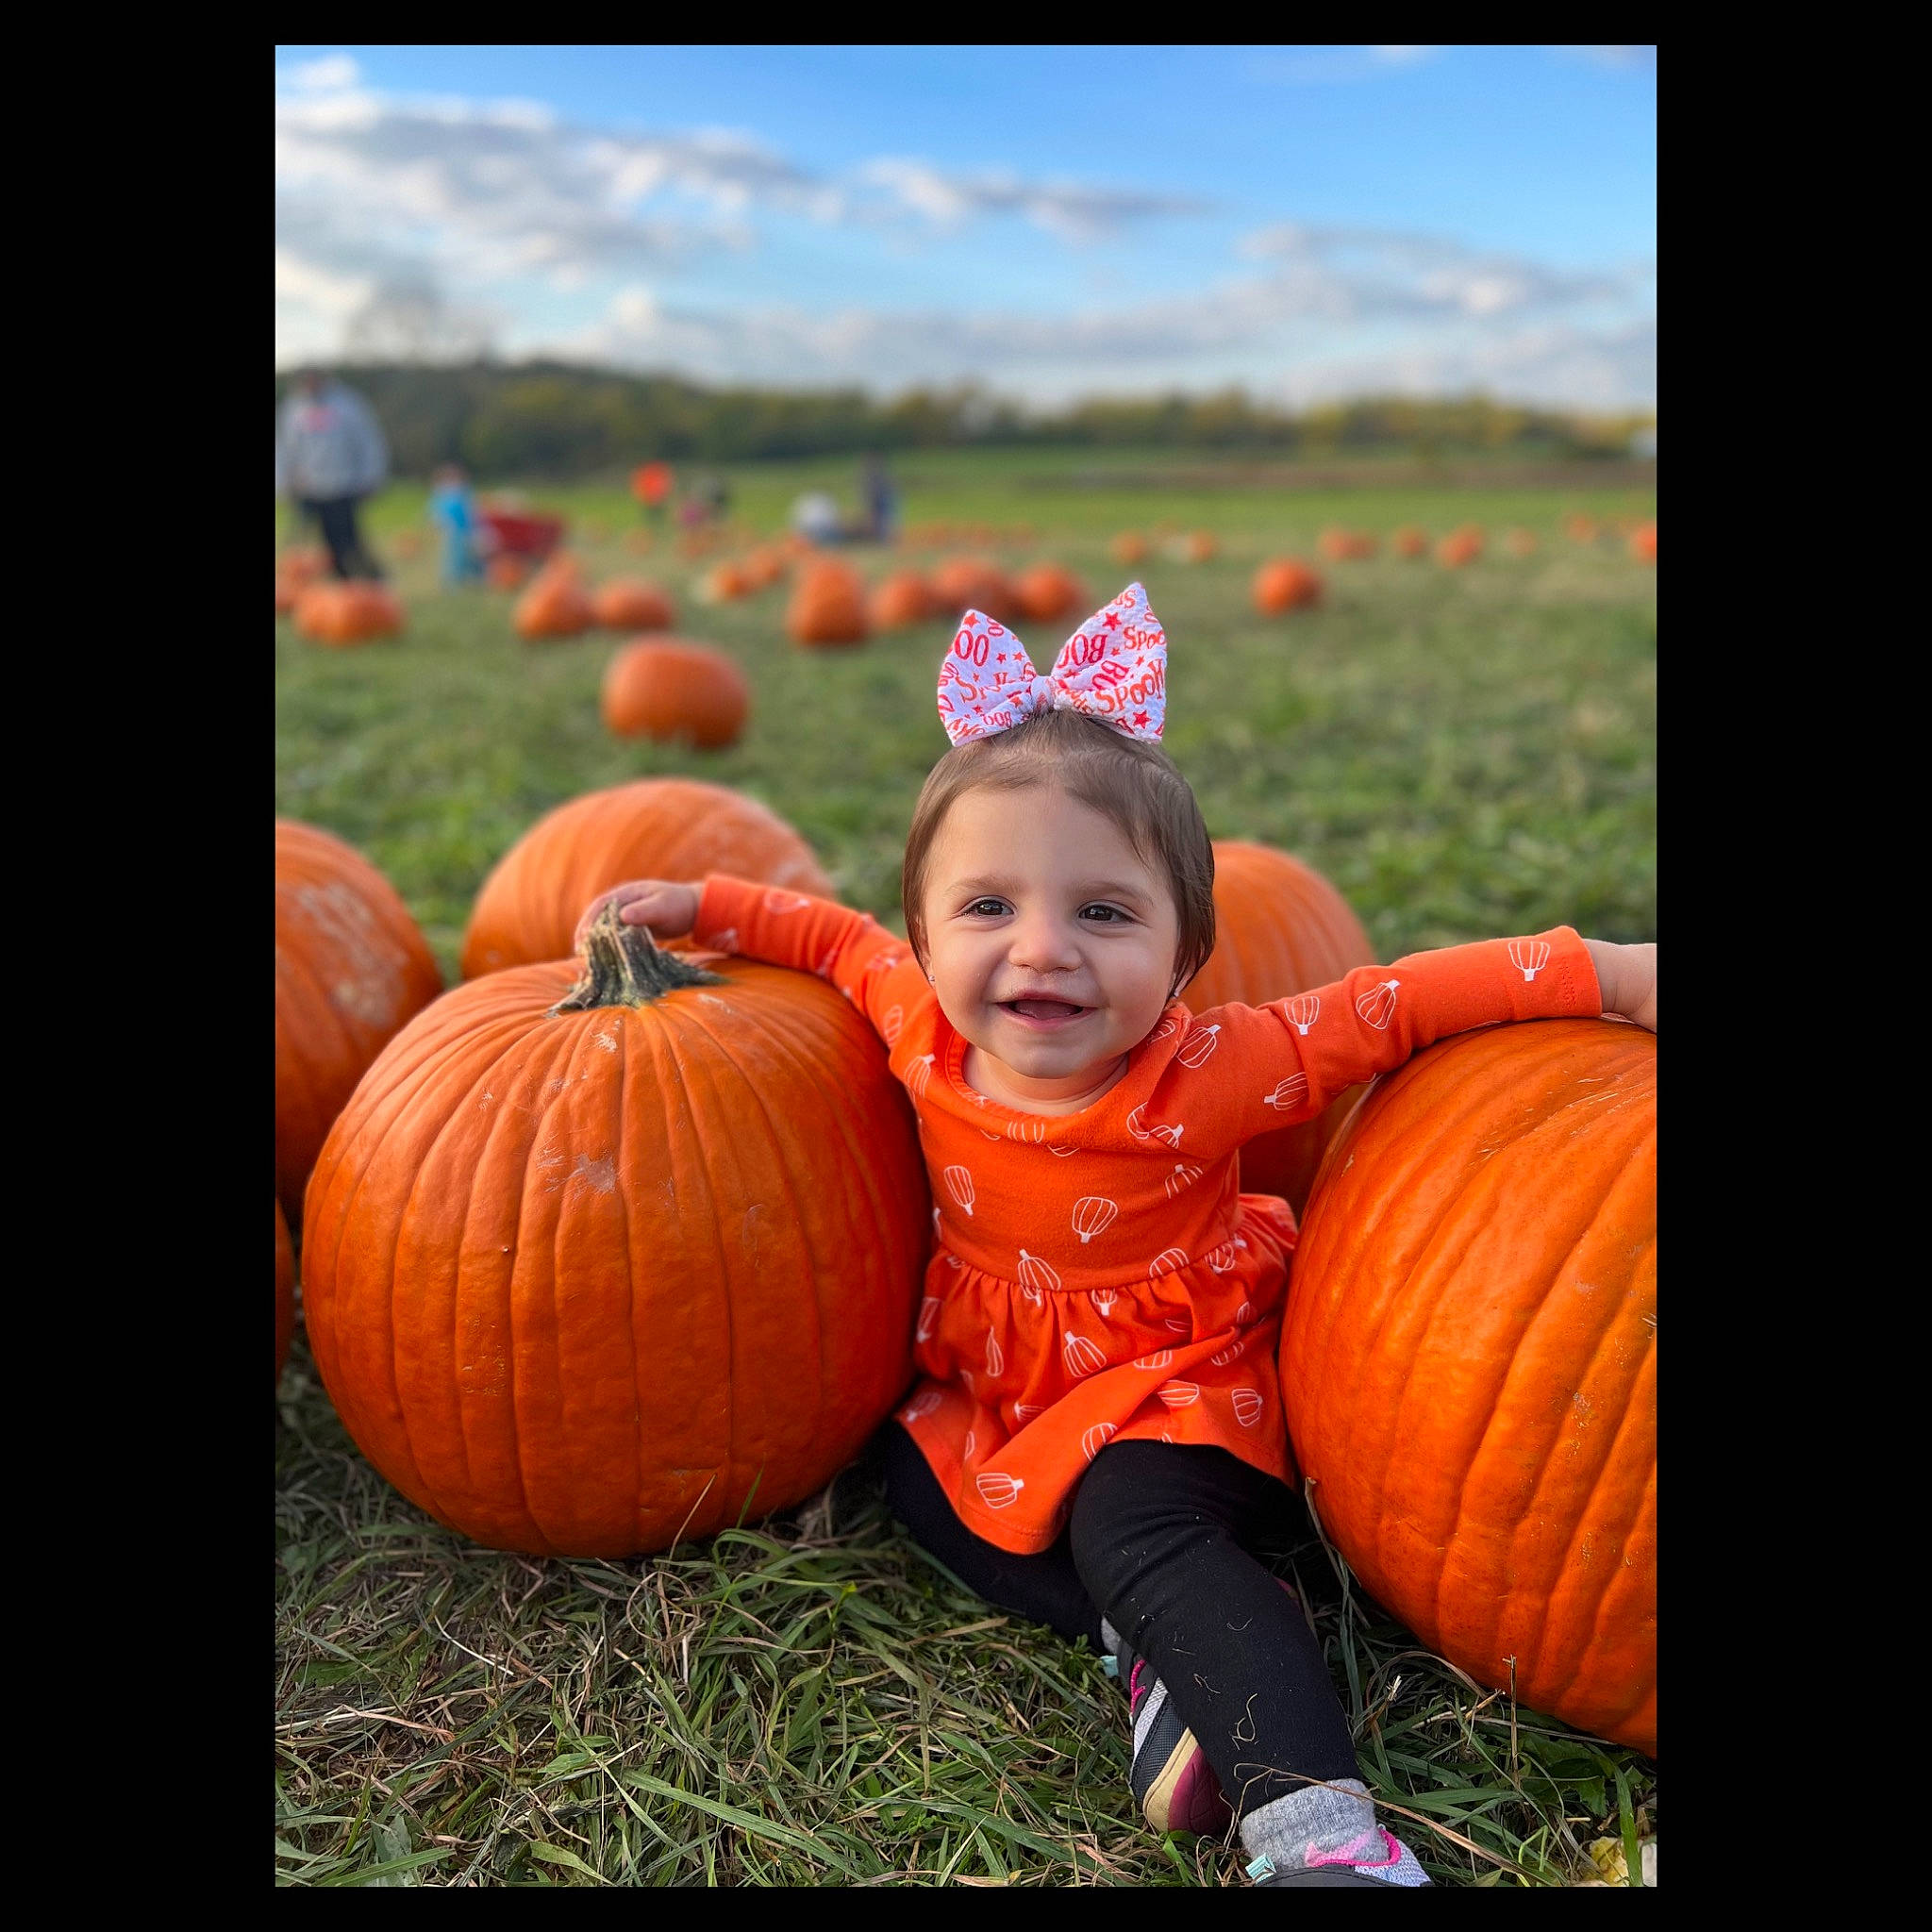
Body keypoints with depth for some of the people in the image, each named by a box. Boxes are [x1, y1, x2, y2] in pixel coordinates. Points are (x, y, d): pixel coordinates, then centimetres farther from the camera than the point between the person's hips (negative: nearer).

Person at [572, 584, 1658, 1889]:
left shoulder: (1210, 1076, -29)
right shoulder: (922, 1026, -18)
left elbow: (1389, 1006, -22)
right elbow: (835, 938, 3)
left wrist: (1605, 972, -25)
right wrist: (699, 908, -3)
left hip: (1177, 1381, -6)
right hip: (991, 1377, 6)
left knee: (1132, 1529, -28)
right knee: (909, 1472, -11)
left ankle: (1321, 1825, -26)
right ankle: (1161, 1646, -11)